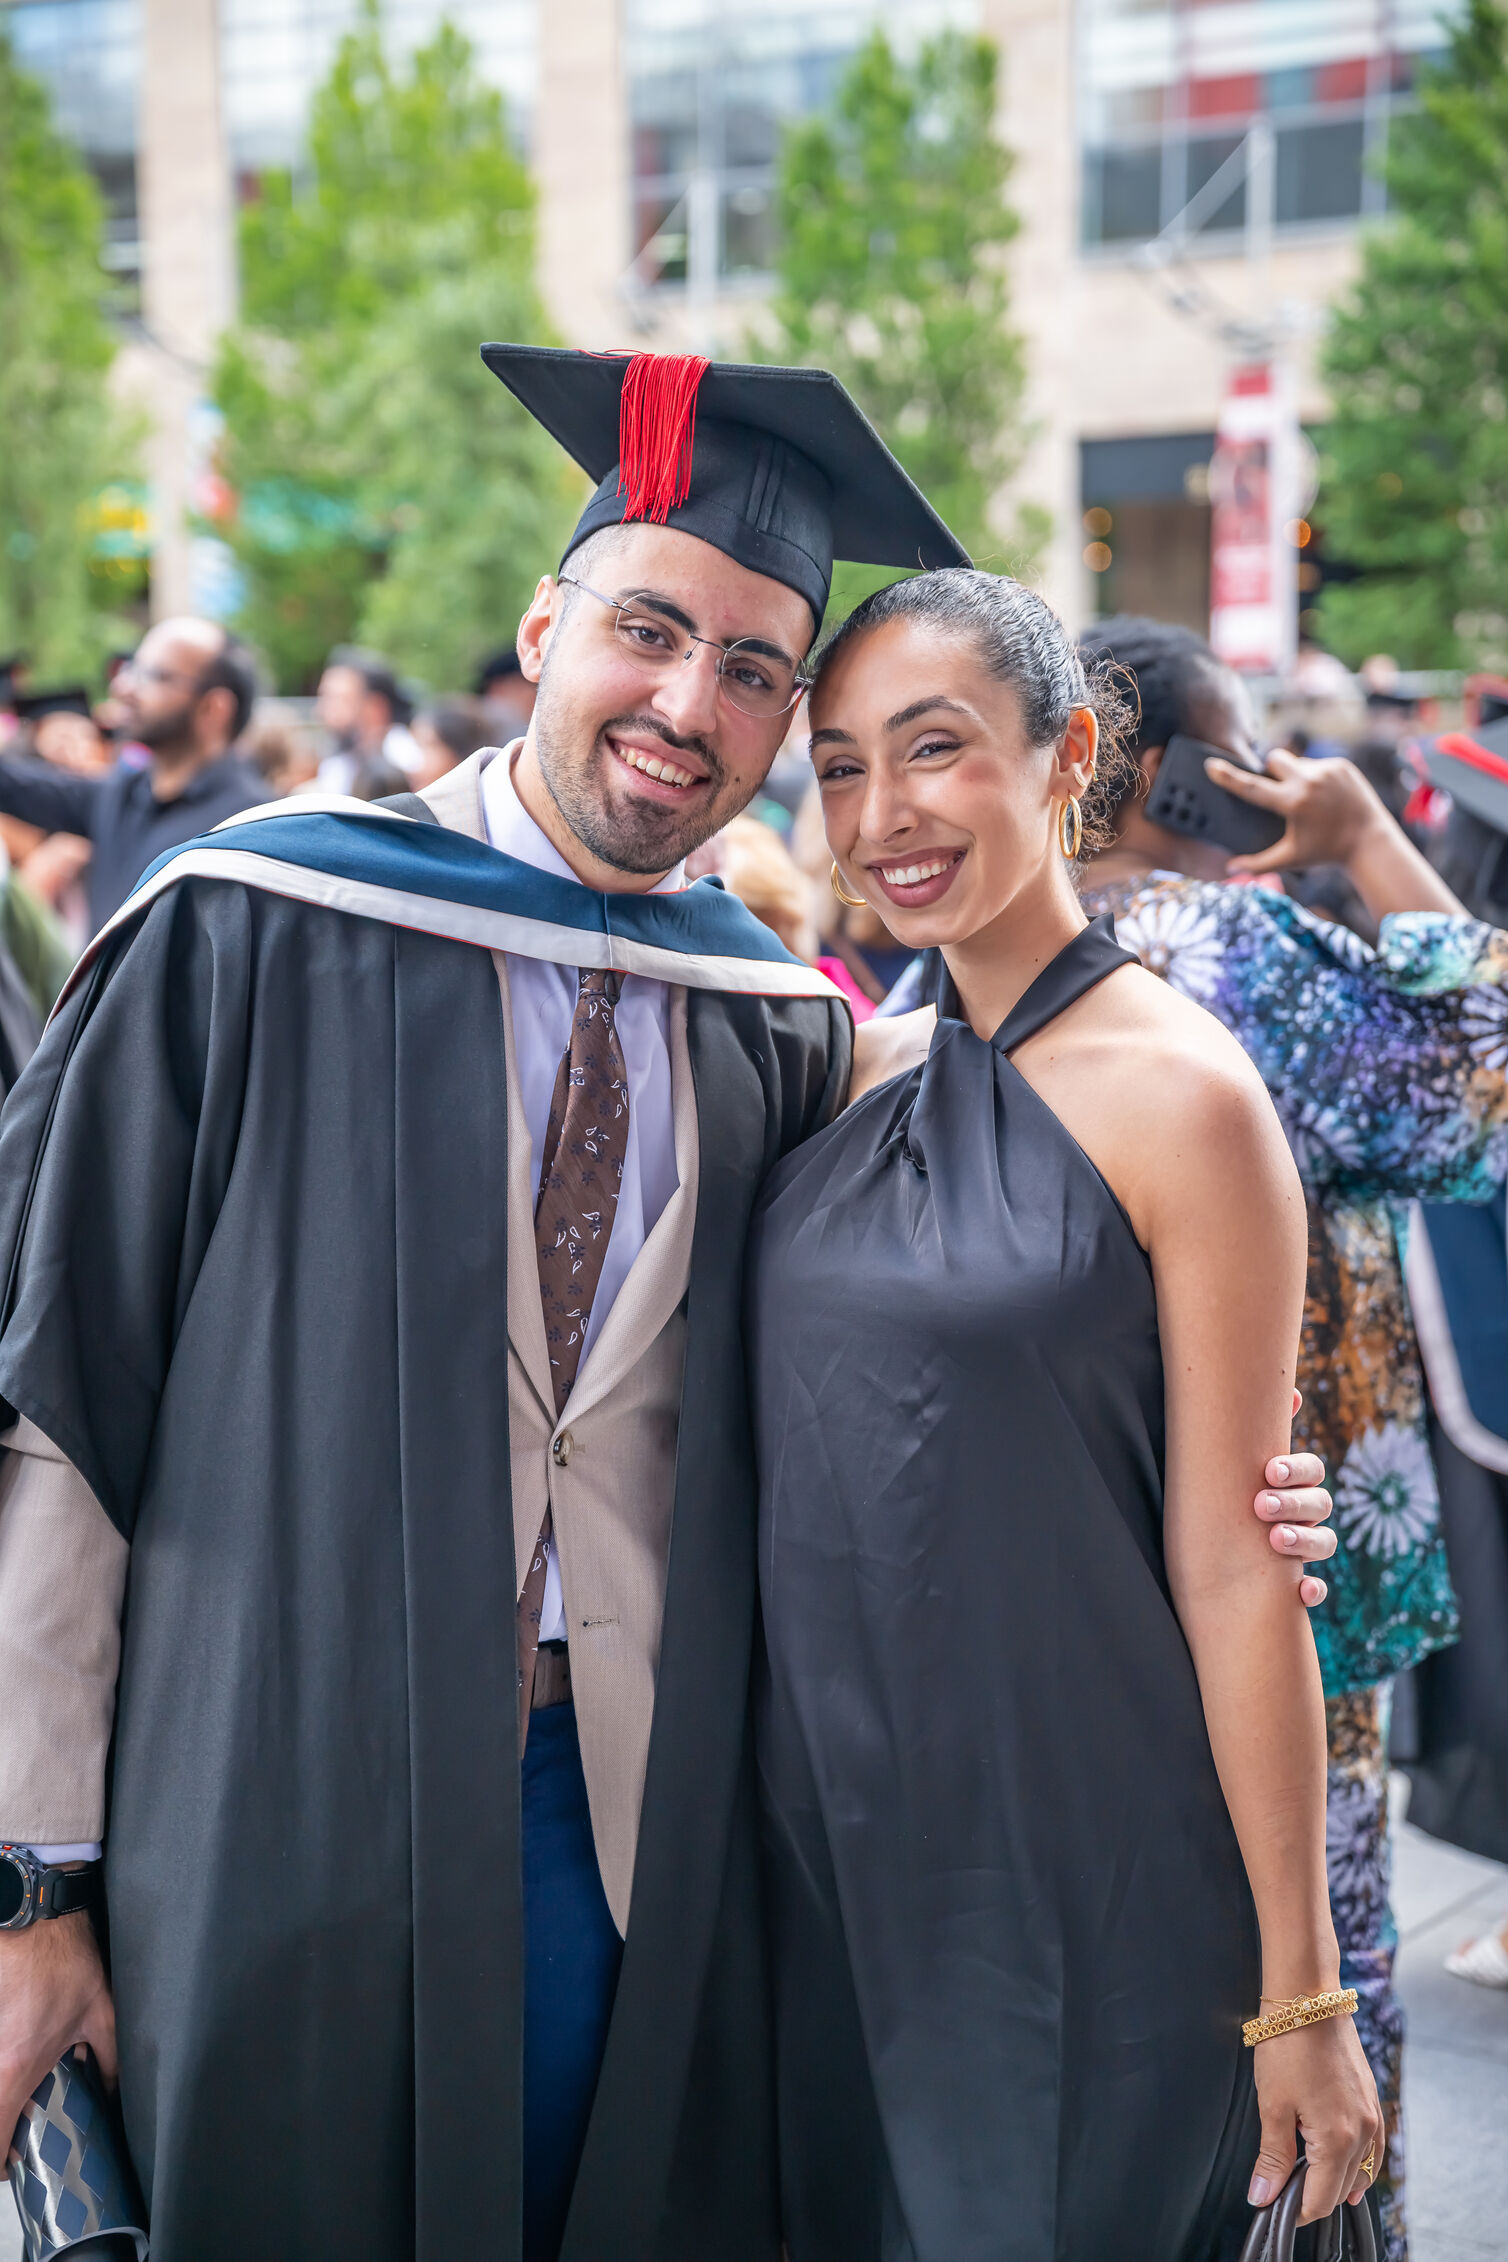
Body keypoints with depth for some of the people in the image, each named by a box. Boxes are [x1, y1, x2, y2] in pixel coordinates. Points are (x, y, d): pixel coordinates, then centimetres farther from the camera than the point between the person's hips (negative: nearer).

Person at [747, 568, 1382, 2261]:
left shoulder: (1175, 1095, -14)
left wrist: (1300, 1990, -11)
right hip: (832, 1850, 6)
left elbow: (1232, 1567, -14)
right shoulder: (865, 1083, 5)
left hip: (1079, 1881, -6)